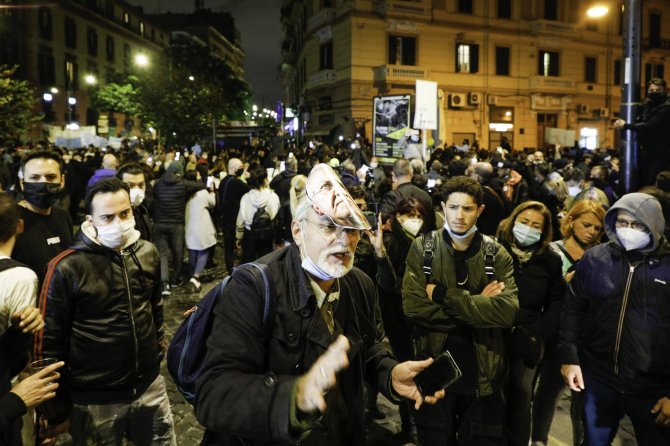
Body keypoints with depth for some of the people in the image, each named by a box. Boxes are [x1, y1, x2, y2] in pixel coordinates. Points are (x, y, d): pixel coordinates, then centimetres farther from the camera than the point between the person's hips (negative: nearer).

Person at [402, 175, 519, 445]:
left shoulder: (497, 254, -1)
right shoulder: (422, 247, -4)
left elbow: (508, 311, -17)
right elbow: (414, 307, -16)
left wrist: (444, 296, -19)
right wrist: (476, 305, -15)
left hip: (482, 374, 1)